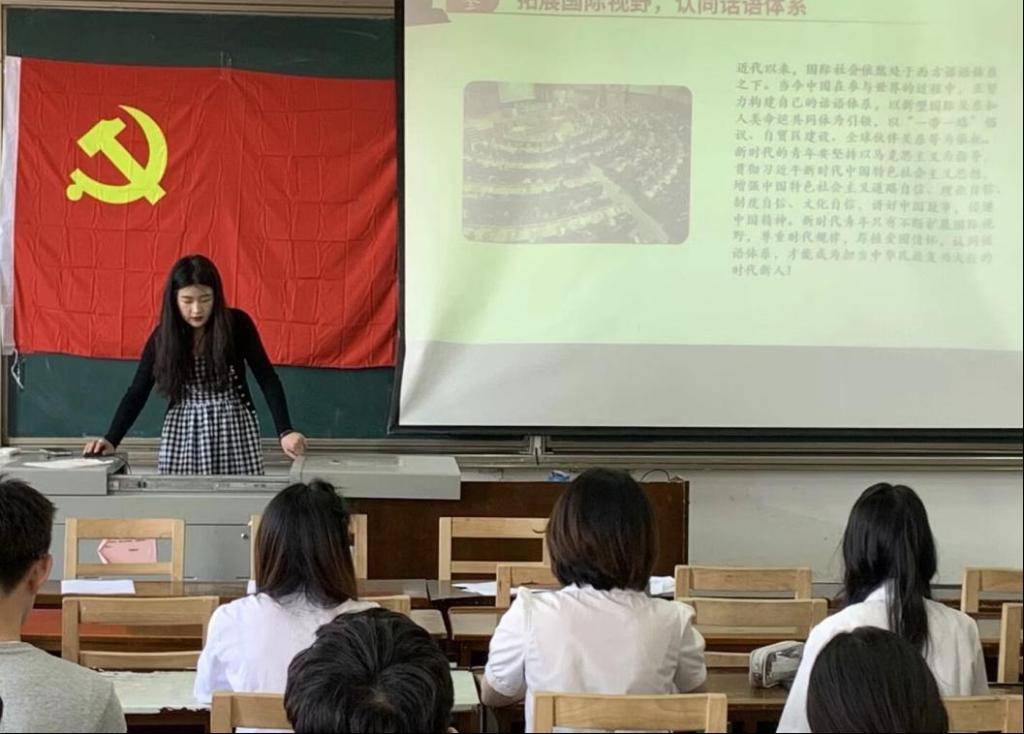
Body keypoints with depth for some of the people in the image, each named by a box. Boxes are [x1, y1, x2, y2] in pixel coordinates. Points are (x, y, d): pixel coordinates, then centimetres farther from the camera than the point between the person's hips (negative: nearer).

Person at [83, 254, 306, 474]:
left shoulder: (237, 323, -8)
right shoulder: (163, 335, -3)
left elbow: (267, 378, -7)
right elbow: (137, 392, -2)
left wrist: (285, 431, -19)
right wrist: (111, 440, -15)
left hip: (234, 428, -1)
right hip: (182, 432, 1)